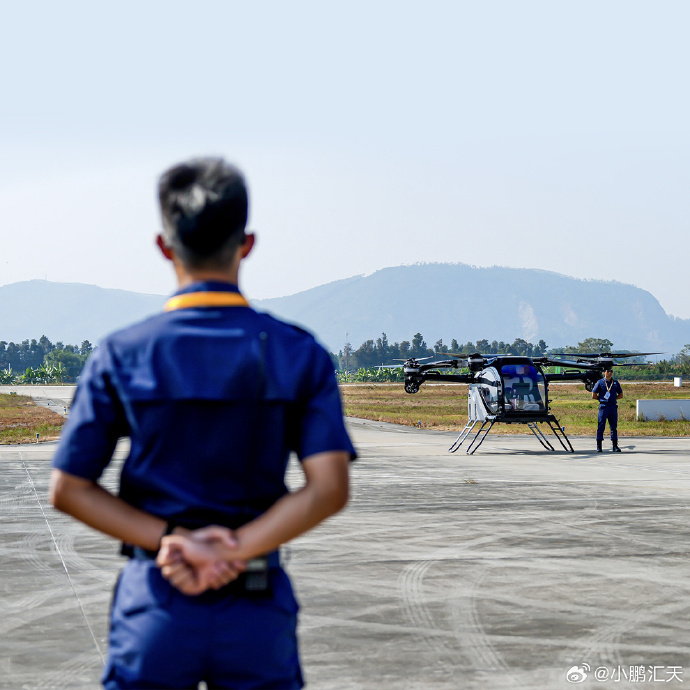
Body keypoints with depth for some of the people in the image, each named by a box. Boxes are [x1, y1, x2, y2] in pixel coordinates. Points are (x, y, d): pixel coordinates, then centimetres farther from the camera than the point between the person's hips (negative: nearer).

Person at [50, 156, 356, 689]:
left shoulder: (122, 355, -2)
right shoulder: (299, 354, -3)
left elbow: (69, 490, -3)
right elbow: (329, 489, -12)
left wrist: (170, 540, -9)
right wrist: (231, 552, -14)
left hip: (154, 607, 0)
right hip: (259, 609, 0)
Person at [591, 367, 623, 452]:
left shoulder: (615, 383, 12)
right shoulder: (600, 382, 3)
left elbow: (621, 395, 19)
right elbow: (594, 396, 4)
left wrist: (613, 398, 6)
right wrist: (602, 399, 4)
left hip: (613, 406, 3)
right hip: (603, 406, -3)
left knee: (614, 426, 5)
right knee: (601, 426, -3)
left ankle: (615, 446, 8)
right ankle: (599, 446, 1)